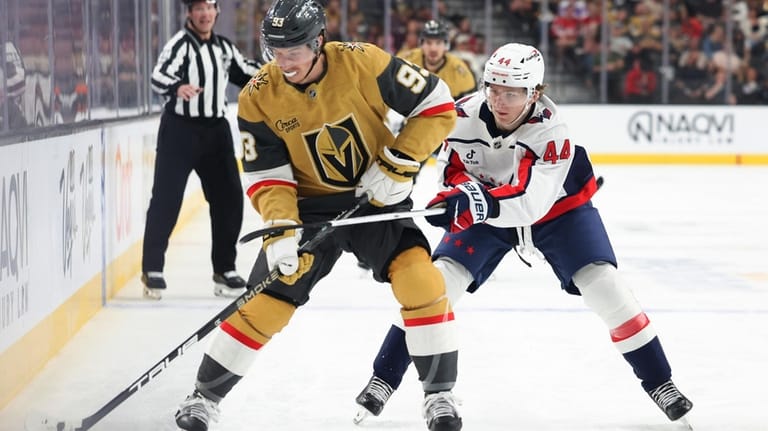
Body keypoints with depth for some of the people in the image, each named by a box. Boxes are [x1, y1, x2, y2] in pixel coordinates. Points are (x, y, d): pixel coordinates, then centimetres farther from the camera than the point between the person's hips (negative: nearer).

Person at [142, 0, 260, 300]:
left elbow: (246, 74, 24)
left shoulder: (224, 47, 12)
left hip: (216, 131, 6)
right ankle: (152, 270, 1)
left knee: (229, 198, 5)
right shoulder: (180, 44, -9)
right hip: (180, 130, -6)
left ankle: (224, 270, 17)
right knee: (166, 199, -8)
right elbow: (159, 77, -24)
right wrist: (178, 87, -45)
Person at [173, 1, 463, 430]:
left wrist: (398, 163, -20)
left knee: (420, 279, -20)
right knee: (266, 299, -4)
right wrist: (280, 229, -27)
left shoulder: (364, 63, -20)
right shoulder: (259, 98, -14)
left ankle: (440, 393, -6)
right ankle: (206, 395, 13)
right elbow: (266, 174, -10)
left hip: (378, 196, -1)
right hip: (310, 205, 1)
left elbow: (437, 105, -13)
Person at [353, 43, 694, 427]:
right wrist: (462, 191, -29)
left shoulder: (550, 130, -34)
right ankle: (382, 380, -3)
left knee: (602, 285, -16)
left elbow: (531, 202, -43)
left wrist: (483, 203, -58)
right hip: (487, 208, 2)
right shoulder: (465, 115, -24)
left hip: (557, 207, -2)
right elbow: (453, 168, -7)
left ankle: (659, 383, 0)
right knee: (439, 280, -12)